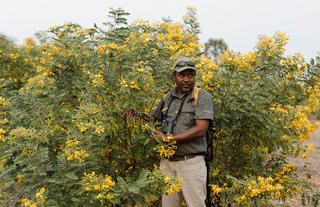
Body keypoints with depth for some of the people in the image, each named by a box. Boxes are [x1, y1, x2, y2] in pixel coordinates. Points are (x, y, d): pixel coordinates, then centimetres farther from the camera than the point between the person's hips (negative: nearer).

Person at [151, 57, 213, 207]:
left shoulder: (203, 97, -4)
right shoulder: (168, 97, 14)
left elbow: (201, 130, -15)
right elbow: (154, 119, 29)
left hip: (191, 162, -5)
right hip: (167, 162, 5)